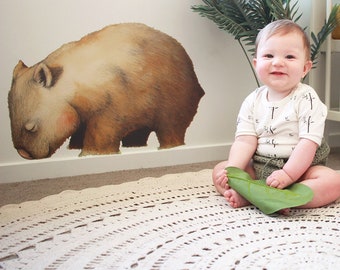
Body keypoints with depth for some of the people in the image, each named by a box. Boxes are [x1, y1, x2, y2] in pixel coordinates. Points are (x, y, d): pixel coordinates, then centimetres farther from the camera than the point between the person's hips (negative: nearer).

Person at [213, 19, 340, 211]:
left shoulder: (307, 100, -11)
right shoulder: (253, 101, 1)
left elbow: (308, 143, -19)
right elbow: (245, 140, -5)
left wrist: (288, 174, -28)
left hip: (299, 168, -3)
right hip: (258, 168, 3)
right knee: (219, 171, -6)